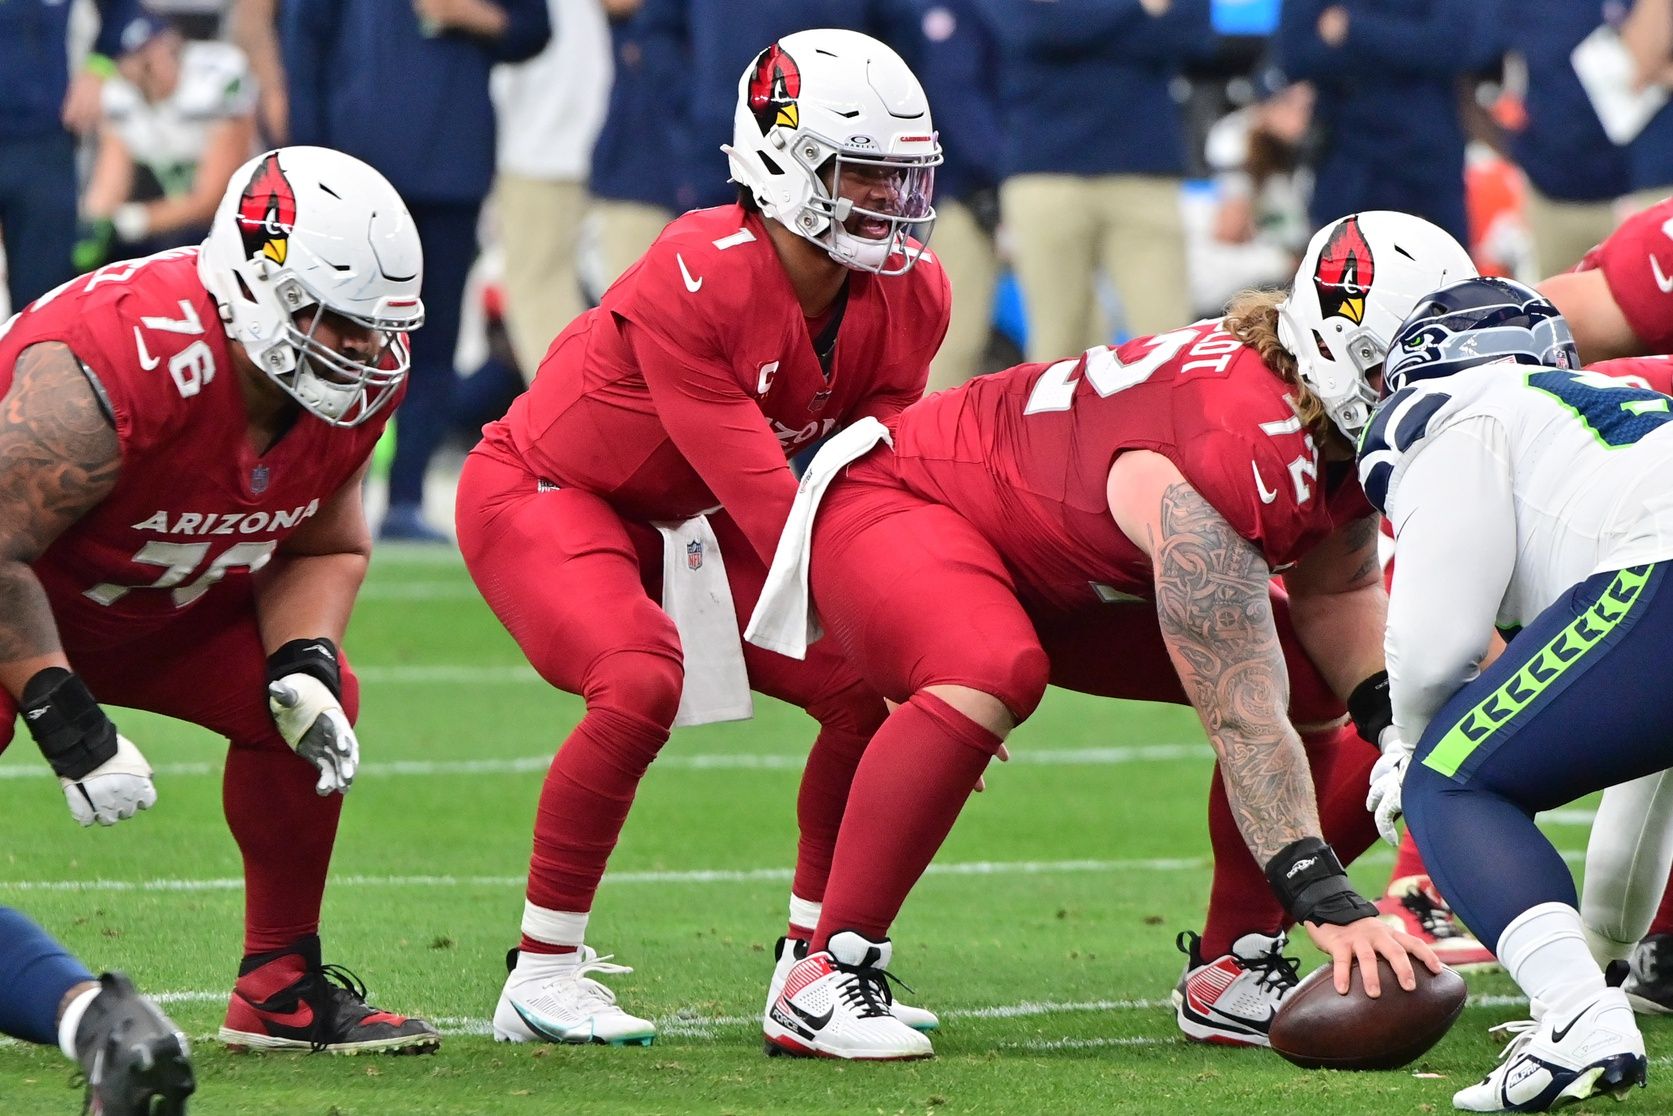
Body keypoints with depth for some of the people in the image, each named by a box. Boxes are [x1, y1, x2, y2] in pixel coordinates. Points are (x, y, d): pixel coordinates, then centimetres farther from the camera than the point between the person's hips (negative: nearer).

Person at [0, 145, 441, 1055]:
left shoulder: (362, 384, -15)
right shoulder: (111, 369, -39)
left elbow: (323, 547, 2)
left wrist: (303, 661, -19)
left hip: (164, 605, 7)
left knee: (313, 705, -12)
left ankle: (280, 988, 0)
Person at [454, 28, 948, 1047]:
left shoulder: (908, 296, -10)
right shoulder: (696, 281, -33)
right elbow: (766, 503, -34)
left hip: (681, 522, 8)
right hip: (542, 494, -8)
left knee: (870, 693, -5)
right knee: (642, 683, -33)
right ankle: (542, 976, -20)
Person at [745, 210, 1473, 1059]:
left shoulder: (1339, 429, -12)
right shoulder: (1233, 456, -38)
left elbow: (1335, 595, 4)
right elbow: (1241, 719, -38)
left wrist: (1400, 728, -14)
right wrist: (1325, 901, -40)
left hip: (1070, 574, 9)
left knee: (1328, 691, 0)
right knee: (991, 671, -41)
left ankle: (1233, 973, 8)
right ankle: (827, 976, -30)